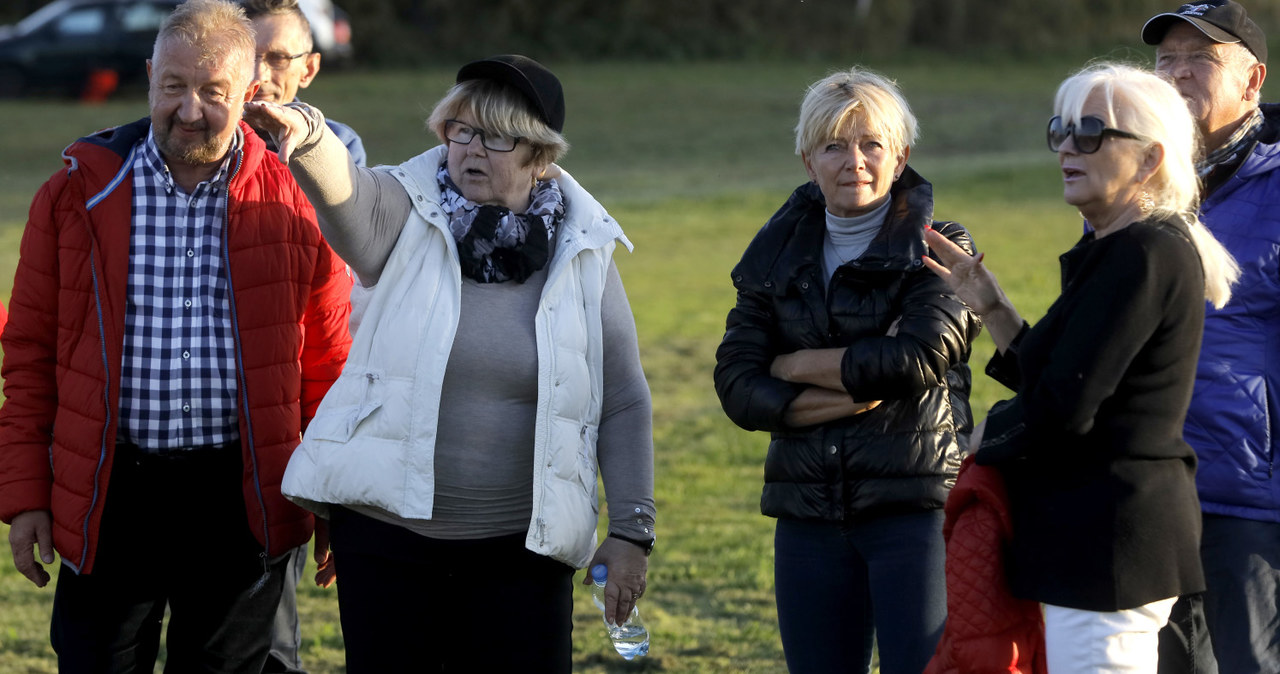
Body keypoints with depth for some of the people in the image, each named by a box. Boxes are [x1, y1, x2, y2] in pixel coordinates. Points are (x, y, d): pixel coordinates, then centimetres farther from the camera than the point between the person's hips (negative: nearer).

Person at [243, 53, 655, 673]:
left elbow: (623, 404, 6)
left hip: (522, 546, 0)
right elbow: (339, 185, -24)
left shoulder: (583, 256, 3)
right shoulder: (406, 220, -1)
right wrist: (303, 133, -47)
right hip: (388, 529, 0)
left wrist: (632, 530, 1)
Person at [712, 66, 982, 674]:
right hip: (809, 514, 5)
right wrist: (845, 396, -13)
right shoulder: (778, 254, 11)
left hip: (914, 508, -4)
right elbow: (736, 384, 2)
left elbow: (919, 359, -17)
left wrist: (795, 365, -5)